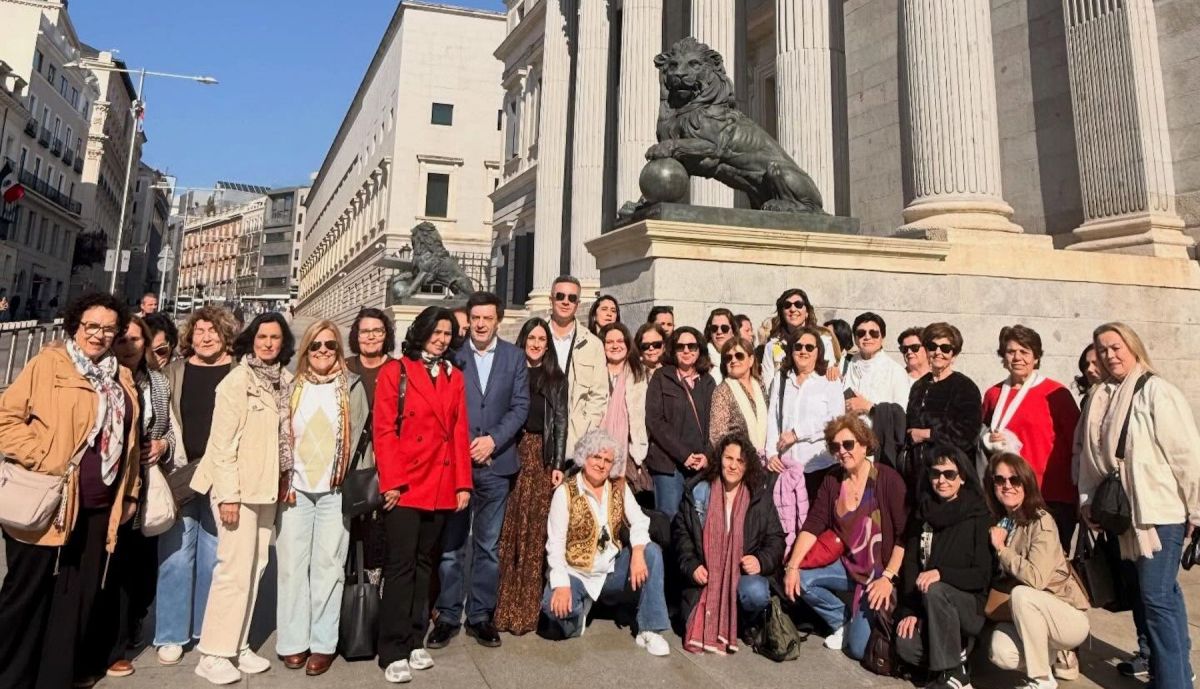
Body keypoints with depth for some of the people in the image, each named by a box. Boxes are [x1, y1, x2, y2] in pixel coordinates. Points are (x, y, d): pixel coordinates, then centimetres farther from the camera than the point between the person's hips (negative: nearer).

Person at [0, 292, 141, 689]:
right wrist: (39, 459, -16)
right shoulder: (48, 363, -4)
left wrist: (129, 492, 16)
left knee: (78, 596, 13)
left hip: (98, 508, 5)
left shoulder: (121, 378, 12)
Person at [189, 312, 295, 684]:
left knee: (255, 566, 11)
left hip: (267, 486, 7)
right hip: (238, 486, -6)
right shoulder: (237, 380, -11)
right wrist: (228, 494, -18)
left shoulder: (284, 380, 7)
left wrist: (283, 479, 9)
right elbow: (221, 441, -14)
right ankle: (213, 653, 9)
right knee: (235, 569, -4)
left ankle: (237, 645, 23)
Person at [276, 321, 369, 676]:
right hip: (295, 490, 2)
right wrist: (283, 480, 1)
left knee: (328, 565, 3)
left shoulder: (352, 387, 3)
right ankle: (293, 640, 15)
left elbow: (359, 437, 3)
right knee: (291, 564, 4)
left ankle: (323, 643, 12)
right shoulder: (293, 387, 8)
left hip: (335, 491, -2)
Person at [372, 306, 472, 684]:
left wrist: (463, 482, 3)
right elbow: (384, 430, -6)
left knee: (424, 563, 12)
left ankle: (415, 642, 22)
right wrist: (391, 481, -14)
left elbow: (459, 432, 9)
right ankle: (394, 652, 5)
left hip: (441, 486, 4)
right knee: (401, 565, -3)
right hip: (405, 484, -4)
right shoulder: (394, 371, 0)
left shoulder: (455, 377, 12)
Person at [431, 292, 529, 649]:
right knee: (451, 543, 6)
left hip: (496, 462, 1)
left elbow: (520, 406, 2)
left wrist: (493, 440, -10)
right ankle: (448, 616, 18)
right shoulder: (453, 355, 1)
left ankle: (480, 616, 22)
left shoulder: (514, 357, 6)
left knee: (488, 545, 10)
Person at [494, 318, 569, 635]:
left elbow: (560, 423, 6)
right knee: (507, 530, -1)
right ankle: (502, 605, 9)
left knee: (534, 532, 0)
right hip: (510, 454, 0)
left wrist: (559, 464, -3)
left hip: (542, 457, 0)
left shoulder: (556, 380, 11)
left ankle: (526, 608, 9)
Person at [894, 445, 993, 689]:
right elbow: (910, 564, 1)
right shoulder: (922, 512, 5)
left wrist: (941, 574, -29)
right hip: (931, 607, 3)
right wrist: (909, 611, -10)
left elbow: (982, 575, -12)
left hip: (971, 605, -3)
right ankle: (956, 650, 6)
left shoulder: (979, 516, -8)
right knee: (906, 645, -25)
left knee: (934, 591, -35)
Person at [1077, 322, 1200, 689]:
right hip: (1122, 513, 6)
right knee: (1143, 593, 14)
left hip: (1161, 510, -6)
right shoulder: (1099, 399, 9)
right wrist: (1086, 500, 9)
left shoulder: (1156, 391, -10)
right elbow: (1090, 457, 13)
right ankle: (1157, 659, 29)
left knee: (1156, 596, -5)